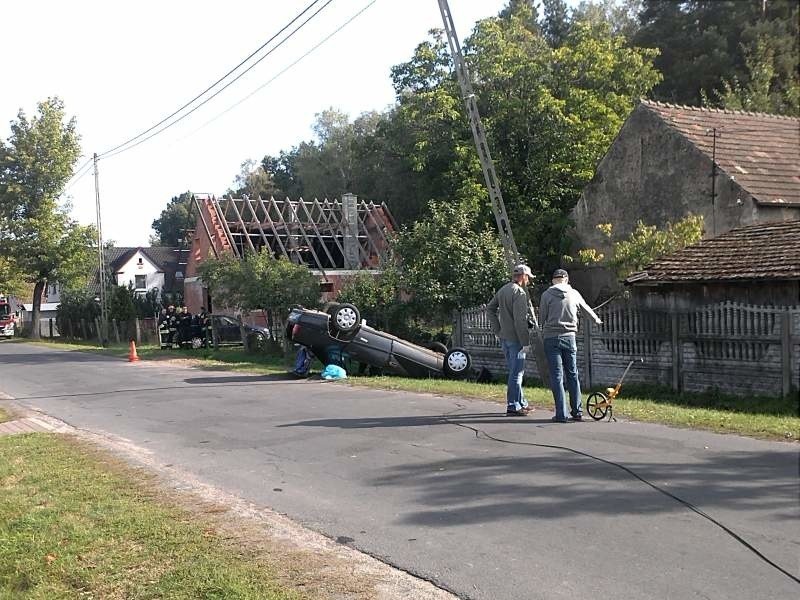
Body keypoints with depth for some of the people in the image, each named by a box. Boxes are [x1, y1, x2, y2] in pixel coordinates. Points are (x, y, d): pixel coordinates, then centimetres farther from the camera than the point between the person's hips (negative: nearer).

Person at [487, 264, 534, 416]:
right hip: (515, 338, -9)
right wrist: (526, 342, -17)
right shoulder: (519, 292, -16)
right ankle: (513, 406, 2)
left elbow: (490, 309, 16)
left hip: (504, 337, 9)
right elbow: (520, 320, -20)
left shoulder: (503, 290, 11)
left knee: (514, 371, 16)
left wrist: (497, 329, 14)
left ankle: (521, 403, 25)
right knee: (516, 372, -2)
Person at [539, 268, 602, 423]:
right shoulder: (574, 293, 7)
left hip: (551, 338, -2)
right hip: (569, 337, 3)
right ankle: (577, 412, 15)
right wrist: (596, 319, 44)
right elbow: (587, 308, 24)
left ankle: (561, 414, -3)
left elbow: (541, 318, 1)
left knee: (557, 376, -1)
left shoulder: (547, 294, -2)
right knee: (572, 375, 12)